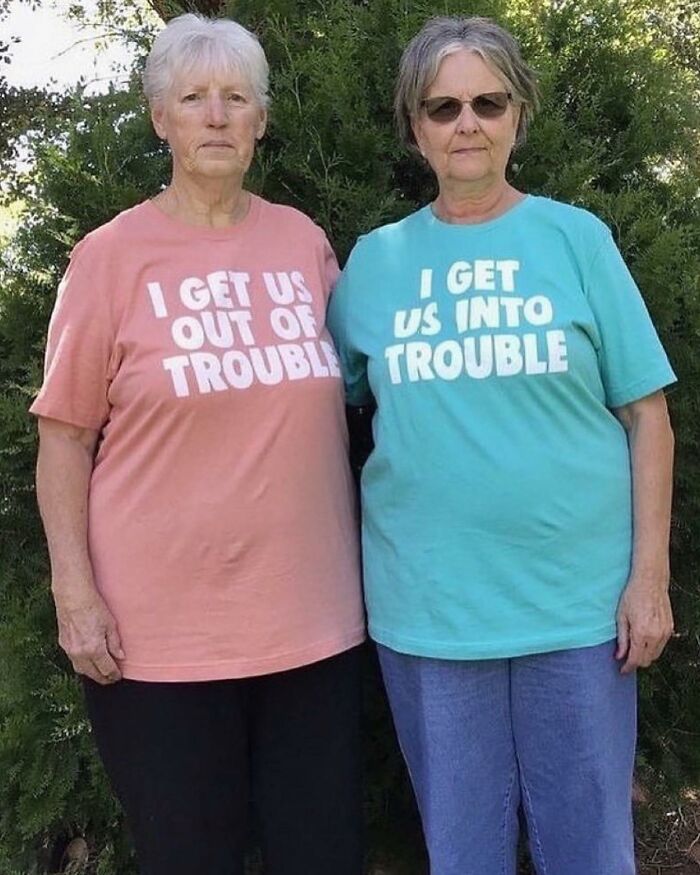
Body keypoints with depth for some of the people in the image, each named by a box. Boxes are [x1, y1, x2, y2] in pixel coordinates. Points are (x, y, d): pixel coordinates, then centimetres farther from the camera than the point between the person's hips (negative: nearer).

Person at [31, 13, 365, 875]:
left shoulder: (304, 241, 6)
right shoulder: (111, 255, -4)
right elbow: (65, 436, -3)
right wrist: (75, 593, -10)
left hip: (312, 618, 4)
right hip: (162, 630, -3)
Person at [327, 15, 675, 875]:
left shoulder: (575, 238, -1)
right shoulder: (374, 259, 4)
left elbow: (646, 415, -1)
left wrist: (649, 575, -5)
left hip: (577, 596, -1)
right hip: (428, 604, 1)